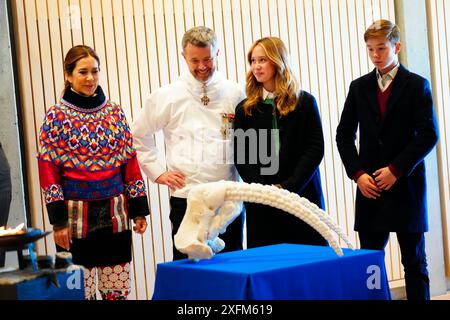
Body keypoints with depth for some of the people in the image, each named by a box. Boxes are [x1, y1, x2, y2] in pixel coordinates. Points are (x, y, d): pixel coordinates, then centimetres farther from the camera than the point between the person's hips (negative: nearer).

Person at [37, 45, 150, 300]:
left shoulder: (115, 112, 8)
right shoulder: (56, 116, -2)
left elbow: (131, 165, 9)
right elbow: (48, 172, -4)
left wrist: (139, 210, 6)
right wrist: (58, 221, -9)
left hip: (115, 213, 3)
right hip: (76, 215, -3)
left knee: (119, 289, 5)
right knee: (81, 291, 2)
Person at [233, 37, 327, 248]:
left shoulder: (304, 102, 5)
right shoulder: (245, 109, 9)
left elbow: (315, 149, -1)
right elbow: (240, 157, 4)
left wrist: (288, 187, -12)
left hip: (302, 196, -1)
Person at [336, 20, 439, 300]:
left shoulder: (416, 85, 1)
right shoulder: (359, 87, 10)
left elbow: (428, 135, -7)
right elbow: (344, 135, 9)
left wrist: (396, 170, -13)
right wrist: (358, 173, -4)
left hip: (406, 186, -2)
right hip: (370, 187, 2)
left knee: (414, 261, 6)